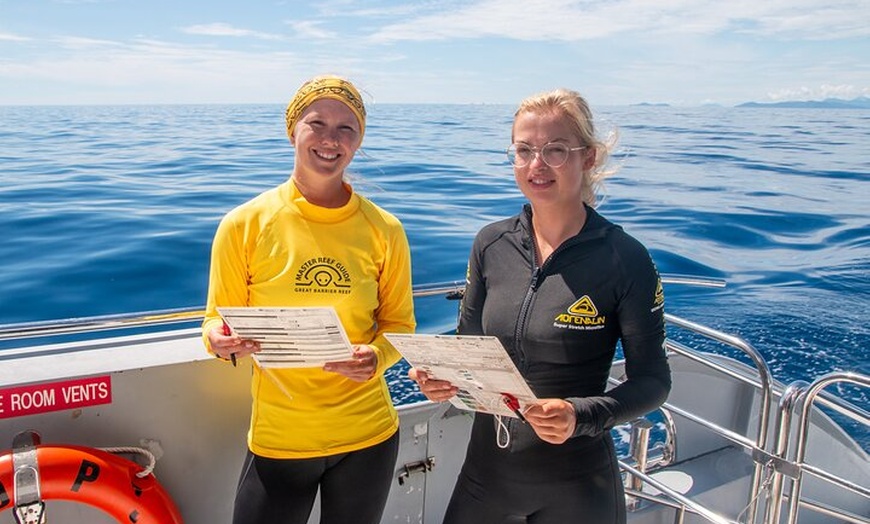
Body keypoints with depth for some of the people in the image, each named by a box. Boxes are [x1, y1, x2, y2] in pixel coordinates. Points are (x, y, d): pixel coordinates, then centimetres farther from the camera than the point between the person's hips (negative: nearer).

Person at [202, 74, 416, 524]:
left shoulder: (383, 230, -5)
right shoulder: (244, 225, -8)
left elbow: (399, 324, 3)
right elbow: (218, 323, -1)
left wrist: (376, 357, -17)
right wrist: (221, 341, -23)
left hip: (368, 437, 2)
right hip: (277, 440, -1)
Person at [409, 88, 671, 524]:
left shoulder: (625, 259, -15)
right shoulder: (490, 244, -3)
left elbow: (652, 380, -9)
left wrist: (580, 416, -25)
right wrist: (441, 377, -13)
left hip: (575, 487, -3)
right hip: (485, 468, 4)